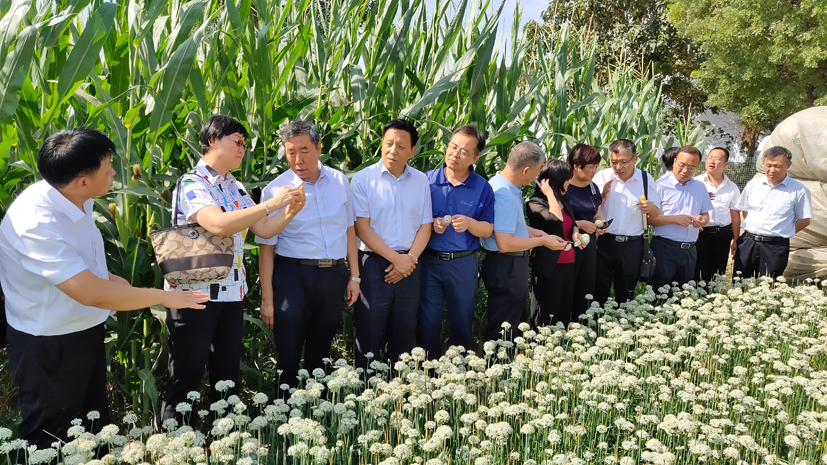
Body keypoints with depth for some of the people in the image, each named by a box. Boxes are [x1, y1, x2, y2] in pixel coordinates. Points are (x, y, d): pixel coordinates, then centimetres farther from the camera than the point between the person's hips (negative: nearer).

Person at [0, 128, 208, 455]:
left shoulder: (76, 200, -5)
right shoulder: (35, 223, -32)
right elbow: (92, 293, -33)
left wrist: (108, 277, 1)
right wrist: (165, 297, -23)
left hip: (87, 333, 8)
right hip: (49, 347, -8)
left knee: (94, 425, 24)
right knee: (48, 441, 13)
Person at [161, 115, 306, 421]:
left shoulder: (235, 188, 13)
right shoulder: (192, 184, -12)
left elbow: (263, 230, 11)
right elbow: (219, 224, -29)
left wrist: (291, 210, -7)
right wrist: (272, 203, -28)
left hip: (232, 293, 7)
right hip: (194, 293, -7)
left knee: (228, 372, 15)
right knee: (187, 375, 3)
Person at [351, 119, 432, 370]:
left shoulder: (421, 180, 8)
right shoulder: (363, 179, -4)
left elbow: (425, 226, 7)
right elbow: (361, 228, -9)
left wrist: (409, 259, -8)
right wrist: (395, 258, -13)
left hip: (409, 266, 4)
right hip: (374, 263, -3)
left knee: (405, 333, 10)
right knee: (370, 333, 2)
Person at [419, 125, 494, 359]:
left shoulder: (483, 188, -1)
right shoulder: (427, 180, 0)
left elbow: (488, 230, 1)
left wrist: (470, 223, -18)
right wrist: (431, 225, -14)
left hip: (463, 263, 0)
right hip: (429, 261, 0)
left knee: (462, 322, 11)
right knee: (428, 322, 7)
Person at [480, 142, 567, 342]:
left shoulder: (498, 182, 5)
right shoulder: (506, 197, -27)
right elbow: (505, 243, -28)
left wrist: (529, 231, 9)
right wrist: (542, 241, -17)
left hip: (511, 265, 11)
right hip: (506, 267, -11)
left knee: (516, 323, 23)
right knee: (503, 332, 2)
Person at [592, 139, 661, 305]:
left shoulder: (646, 179, 4)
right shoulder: (601, 178, -1)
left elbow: (655, 214, 8)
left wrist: (650, 208, -14)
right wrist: (602, 197, -16)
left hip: (632, 246, 2)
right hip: (604, 243, -1)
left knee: (626, 296, 13)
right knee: (598, 294, 1)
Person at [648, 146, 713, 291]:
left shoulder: (700, 187, 13)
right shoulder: (661, 186, -6)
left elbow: (705, 214, 18)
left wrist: (702, 220, -5)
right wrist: (675, 219, -18)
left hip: (689, 250, 6)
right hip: (665, 248, -5)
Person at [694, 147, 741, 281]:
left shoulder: (732, 188, 8)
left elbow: (735, 215, 10)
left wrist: (735, 240, 9)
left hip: (723, 235, 3)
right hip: (700, 233, -3)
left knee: (718, 274, 10)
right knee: (699, 273, -2)